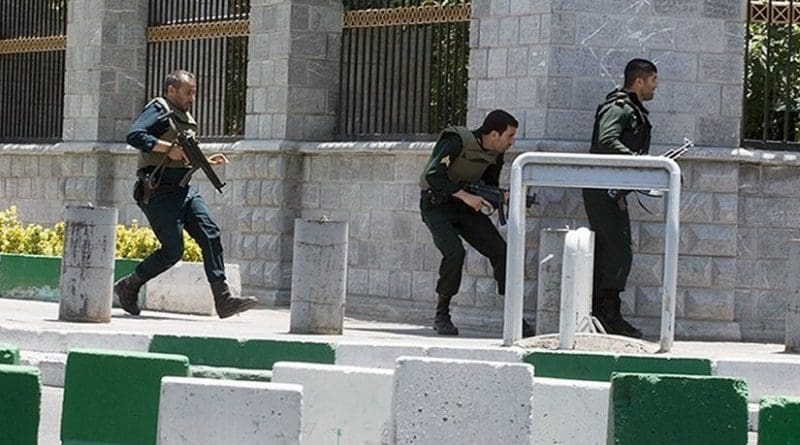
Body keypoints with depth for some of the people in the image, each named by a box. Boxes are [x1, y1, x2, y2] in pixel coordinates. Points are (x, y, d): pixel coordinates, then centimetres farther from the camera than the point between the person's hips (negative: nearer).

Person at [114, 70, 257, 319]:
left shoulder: (185, 119, 22)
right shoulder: (159, 110, -5)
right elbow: (134, 135, -23)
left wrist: (206, 162, 14)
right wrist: (168, 148, -24)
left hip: (184, 190, 8)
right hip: (158, 193, -8)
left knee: (210, 235, -8)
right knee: (172, 250, -9)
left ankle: (224, 300, -13)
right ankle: (128, 286, 11)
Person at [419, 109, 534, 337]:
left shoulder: (495, 156, 1)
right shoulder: (457, 141, -22)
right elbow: (433, 175, -30)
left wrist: (502, 198, -12)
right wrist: (465, 196, -33)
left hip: (464, 206, 7)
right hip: (437, 204, -7)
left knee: (500, 251, -7)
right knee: (454, 252, -27)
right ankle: (441, 315, -9)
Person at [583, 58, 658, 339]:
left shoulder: (632, 110, 20)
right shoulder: (619, 108, -11)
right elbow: (607, 142, -26)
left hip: (612, 192, 10)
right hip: (604, 188, -10)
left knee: (604, 251, 10)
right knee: (619, 250, -14)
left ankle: (596, 313, 12)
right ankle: (609, 314, -17)